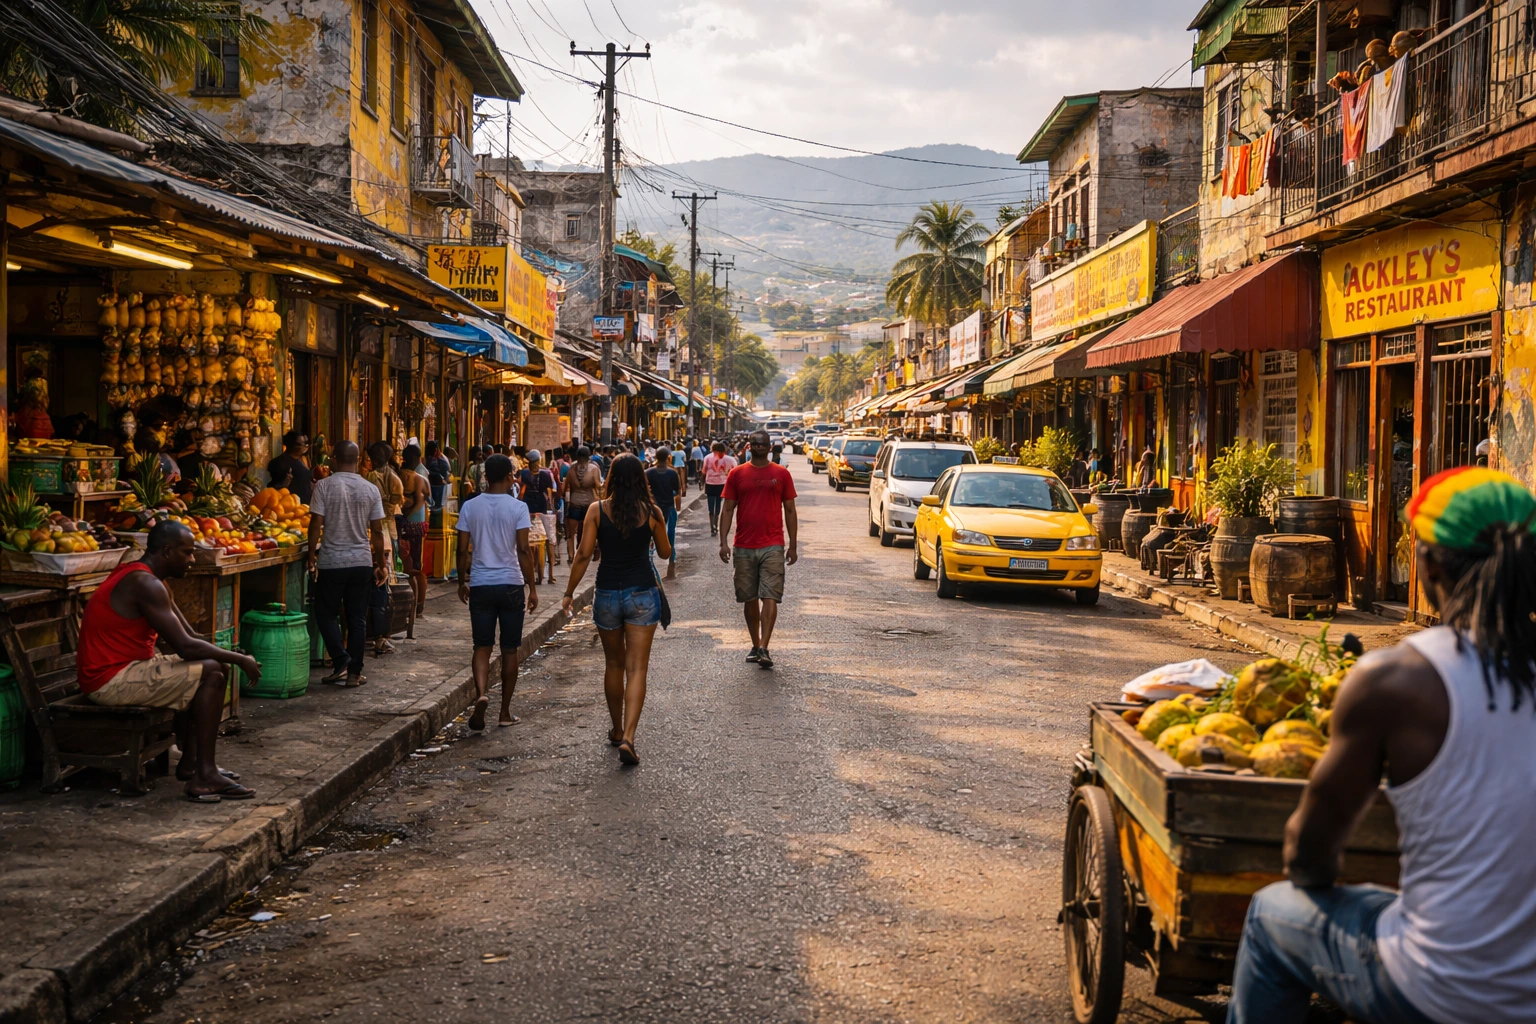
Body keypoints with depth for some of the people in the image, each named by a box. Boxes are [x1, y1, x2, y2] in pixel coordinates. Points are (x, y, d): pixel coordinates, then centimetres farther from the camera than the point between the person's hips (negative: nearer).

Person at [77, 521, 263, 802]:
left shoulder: (144, 578, 14)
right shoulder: (146, 584, -20)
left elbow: (190, 636, 17)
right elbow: (185, 646, -23)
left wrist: (230, 655, 3)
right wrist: (239, 659, -12)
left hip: (112, 671, 11)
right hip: (109, 681, -11)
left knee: (199, 668, 19)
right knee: (210, 673, -14)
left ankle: (190, 761, 16)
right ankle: (204, 776, -13)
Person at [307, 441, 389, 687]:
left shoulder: (324, 486, -8)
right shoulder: (371, 489, 0)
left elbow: (316, 524, -9)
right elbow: (377, 531, 2)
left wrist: (312, 554, 4)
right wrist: (381, 563, 11)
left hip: (331, 562, -2)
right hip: (362, 562, 2)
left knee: (326, 615, 12)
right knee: (358, 619, 8)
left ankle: (341, 663, -1)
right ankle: (354, 673, 10)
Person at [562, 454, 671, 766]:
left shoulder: (597, 511, -5)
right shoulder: (652, 513, -4)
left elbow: (584, 554, -7)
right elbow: (665, 552, 9)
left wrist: (569, 592, 2)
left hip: (607, 594, 1)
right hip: (643, 594, -1)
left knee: (613, 665, 19)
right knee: (636, 669, -1)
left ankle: (617, 731, 31)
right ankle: (627, 738, -14)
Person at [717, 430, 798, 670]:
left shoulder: (781, 474, 4)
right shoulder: (737, 474, 4)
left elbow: (790, 510, 8)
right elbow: (727, 509, 5)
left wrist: (793, 545, 5)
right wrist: (723, 542, -5)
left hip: (772, 546, -2)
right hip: (743, 547, 2)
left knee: (770, 597, -10)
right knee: (749, 599, 9)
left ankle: (764, 649, -13)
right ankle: (755, 645, 21)